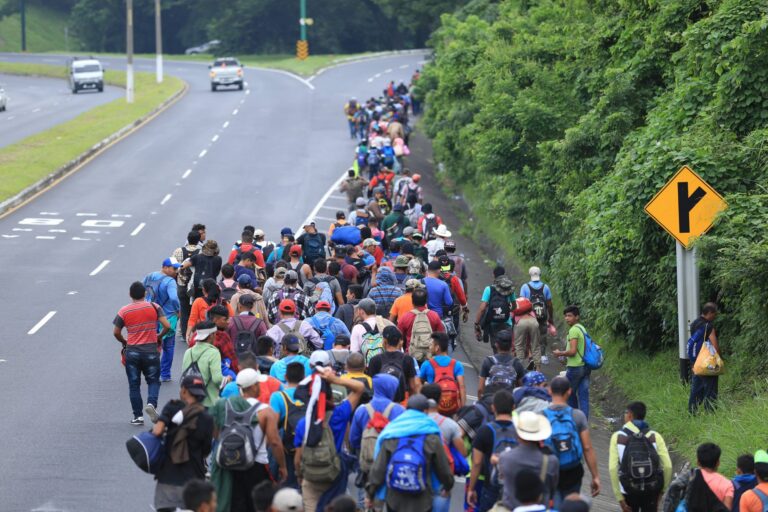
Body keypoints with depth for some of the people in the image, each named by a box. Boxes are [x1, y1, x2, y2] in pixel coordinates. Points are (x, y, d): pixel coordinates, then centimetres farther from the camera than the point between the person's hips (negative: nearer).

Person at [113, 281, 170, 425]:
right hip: (151, 350, 0)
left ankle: (138, 416, 7)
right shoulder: (154, 307, -3)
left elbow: (116, 332, 1)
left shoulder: (124, 311, -3)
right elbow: (167, 326, -9)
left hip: (132, 351, 0)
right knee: (153, 381, 12)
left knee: (134, 384, 8)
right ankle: (151, 403, -15)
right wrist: (159, 337, 10)